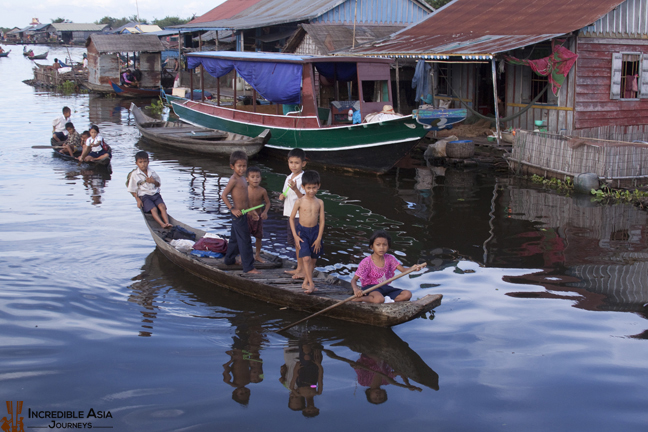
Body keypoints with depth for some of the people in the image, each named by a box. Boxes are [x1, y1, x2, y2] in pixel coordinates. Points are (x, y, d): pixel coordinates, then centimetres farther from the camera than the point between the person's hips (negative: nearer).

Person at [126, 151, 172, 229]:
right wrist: (138, 200, -10)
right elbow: (132, 190, 1)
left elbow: (158, 184, 19)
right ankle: (162, 224, -43)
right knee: (153, 209, -28)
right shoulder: (134, 175, 0)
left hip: (155, 194, 4)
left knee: (162, 206, -24)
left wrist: (154, 181, -4)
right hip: (143, 196, -4)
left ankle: (167, 222, -38)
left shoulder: (152, 173, 11)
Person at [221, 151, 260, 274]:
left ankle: (229, 259, 37)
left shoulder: (243, 178, 12)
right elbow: (223, 195, -19)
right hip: (238, 214, -9)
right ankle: (248, 267, -5)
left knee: (235, 238, 22)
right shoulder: (233, 180, -16)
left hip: (243, 213, 9)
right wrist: (232, 209, -20)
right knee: (244, 240, -7)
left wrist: (252, 211, 18)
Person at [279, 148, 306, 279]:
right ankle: (299, 268, 25)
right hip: (291, 214, 8)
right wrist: (282, 196, 1)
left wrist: (295, 189, -34)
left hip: (301, 215, -8)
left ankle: (304, 270, 1)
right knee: (295, 243, 15)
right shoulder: (288, 178, 12)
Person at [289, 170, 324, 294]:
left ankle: (305, 282, 22)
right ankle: (311, 284, -9)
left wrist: (319, 238, -4)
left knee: (313, 260, 8)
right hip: (302, 231, -3)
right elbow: (292, 218, -1)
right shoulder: (300, 202, -8)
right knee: (306, 258, -14)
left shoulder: (319, 202, -2)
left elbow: (322, 221, 1)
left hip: (315, 231, 3)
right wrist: (295, 236, -7)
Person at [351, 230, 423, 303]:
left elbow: (403, 269, -3)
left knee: (407, 294, -13)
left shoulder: (389, 258, 2)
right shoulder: (366, 262, -13)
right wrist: (356, 289, -36)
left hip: (384, 287, 6)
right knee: (379, 299, -40)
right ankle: (358, 298, -16)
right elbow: (354, 280, -14)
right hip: (370, 288, -6)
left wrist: (413, 269, -26)